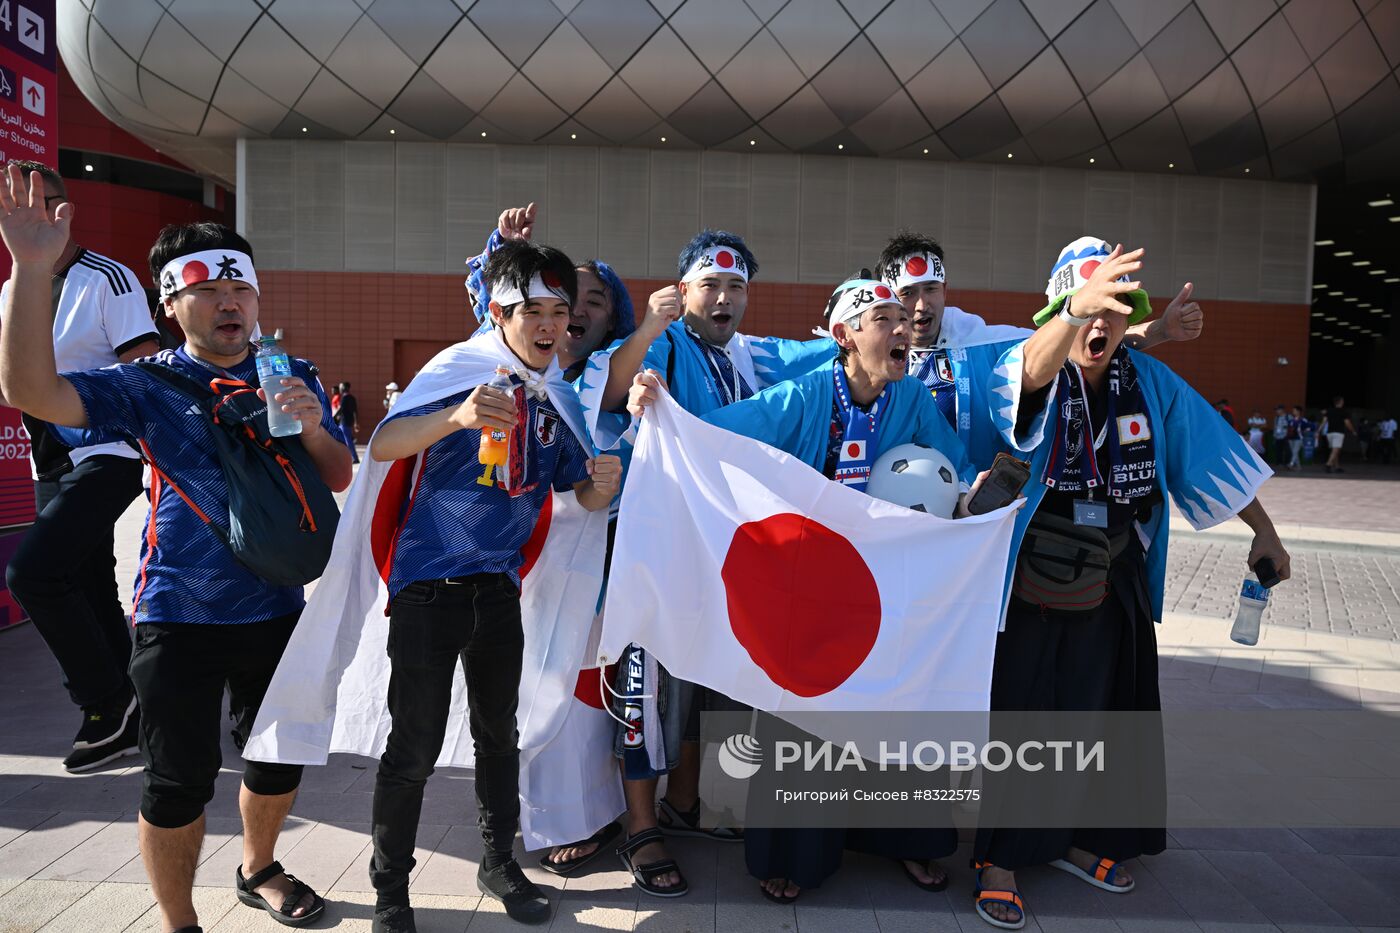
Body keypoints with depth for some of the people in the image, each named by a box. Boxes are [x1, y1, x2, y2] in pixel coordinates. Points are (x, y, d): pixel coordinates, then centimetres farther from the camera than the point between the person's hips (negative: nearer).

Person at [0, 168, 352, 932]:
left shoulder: (291, 376, 4)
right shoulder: (145, 386, -5)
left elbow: (339, 478, 2)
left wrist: (312, 428, -18)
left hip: (277, 606, 4)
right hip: (178, 616, -3)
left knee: (280, 755, 18)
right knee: (179, 780, 4)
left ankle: (258, 870, 45)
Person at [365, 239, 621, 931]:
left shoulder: (557, 399, 6)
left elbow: (581, 493, 9)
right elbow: (382, 446, -22)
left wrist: (602, 484, -15)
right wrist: (456, 418, -41)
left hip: (498, 584, 5)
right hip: (429, 582, -5)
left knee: (499, 733, 16)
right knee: (415, 744, 0)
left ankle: (499, 862, 35)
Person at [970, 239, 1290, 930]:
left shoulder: (1151, 383, 1)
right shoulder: (1029, 369, -12)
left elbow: (1212, 454, 9)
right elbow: (1033, 370, -38)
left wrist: (1263, 532, 12)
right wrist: (1075, 307, -57)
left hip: (1112, 595, 5)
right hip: (1026, 593, -4)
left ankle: (1077, 839, 38)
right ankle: (999, 858, 18)